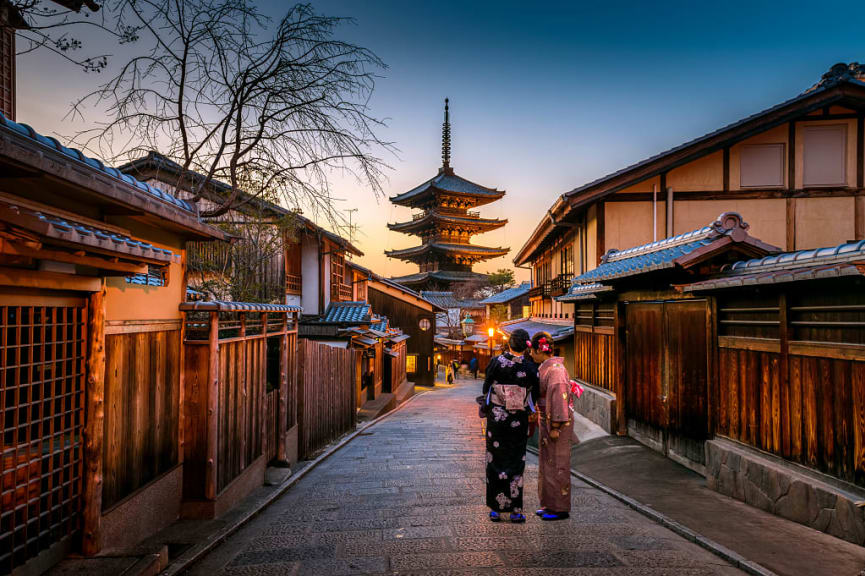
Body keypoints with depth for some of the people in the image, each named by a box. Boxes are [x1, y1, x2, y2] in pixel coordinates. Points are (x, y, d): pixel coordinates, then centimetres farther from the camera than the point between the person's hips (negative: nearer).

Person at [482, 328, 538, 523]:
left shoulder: (496, 362, -10)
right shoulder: (530, 368, -9)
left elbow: (486, 388, -2)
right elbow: (534, 397, 0)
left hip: (496, 417, 0)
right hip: (519, 420, 0)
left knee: (495, 461, 9)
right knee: (516, 463, 9)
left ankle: (495, 509, 14)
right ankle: (515, 510, 13)